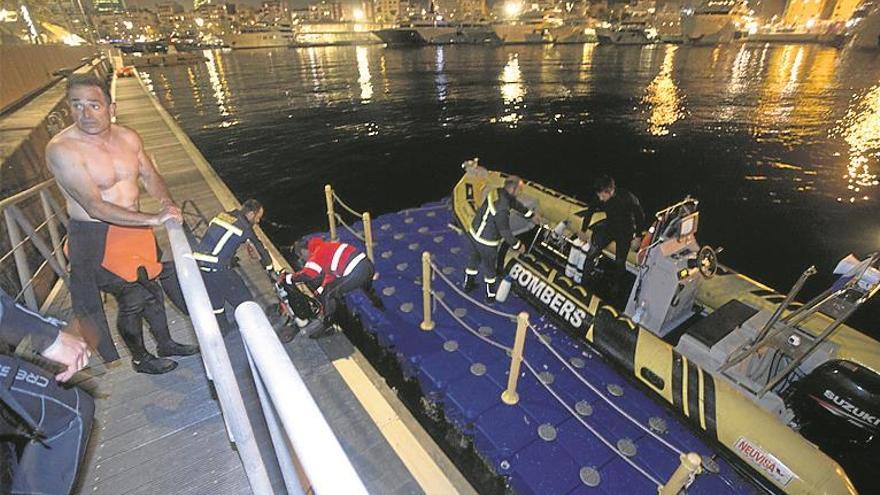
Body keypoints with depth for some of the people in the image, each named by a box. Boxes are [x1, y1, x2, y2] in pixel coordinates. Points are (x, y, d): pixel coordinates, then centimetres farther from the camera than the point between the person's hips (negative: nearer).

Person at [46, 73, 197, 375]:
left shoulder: (128, 138, -2)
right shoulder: (62, 149, -21)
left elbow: (150, 176, 8)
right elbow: (95, 207, -28)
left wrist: (167, 203, -11)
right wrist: (153, 219, -32)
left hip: (134, 229, 6)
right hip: (95, 239, -6)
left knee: (152, 287, 18)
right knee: (131, 299, 2)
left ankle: (165, 344, 39)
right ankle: (140, 359, 27)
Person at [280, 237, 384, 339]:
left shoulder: (318, 253, -3)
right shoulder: (327, 246, 24)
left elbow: (306, 274, -14)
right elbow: (330, 271, 30)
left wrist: (285, 278, -3)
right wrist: (321, 289, 31)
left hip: (355, 272, -9)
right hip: (369, 264, 9)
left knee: (329, 295, 6)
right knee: (366, 285, 42)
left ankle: (328, 327, 14)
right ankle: (378, 303, 65)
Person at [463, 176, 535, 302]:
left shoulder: (498, 192, -8)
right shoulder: (502, 210, -34)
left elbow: (515, 203, 8)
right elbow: (505, 232, -24)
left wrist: (531, 215, 17)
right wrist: (517, 246, -8)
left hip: (474, 232, 8)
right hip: (487, 242, -8)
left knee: (473, 260, 28)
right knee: (490, 269, 16)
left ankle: (468, 284, 50)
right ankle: (490, 296, 37)